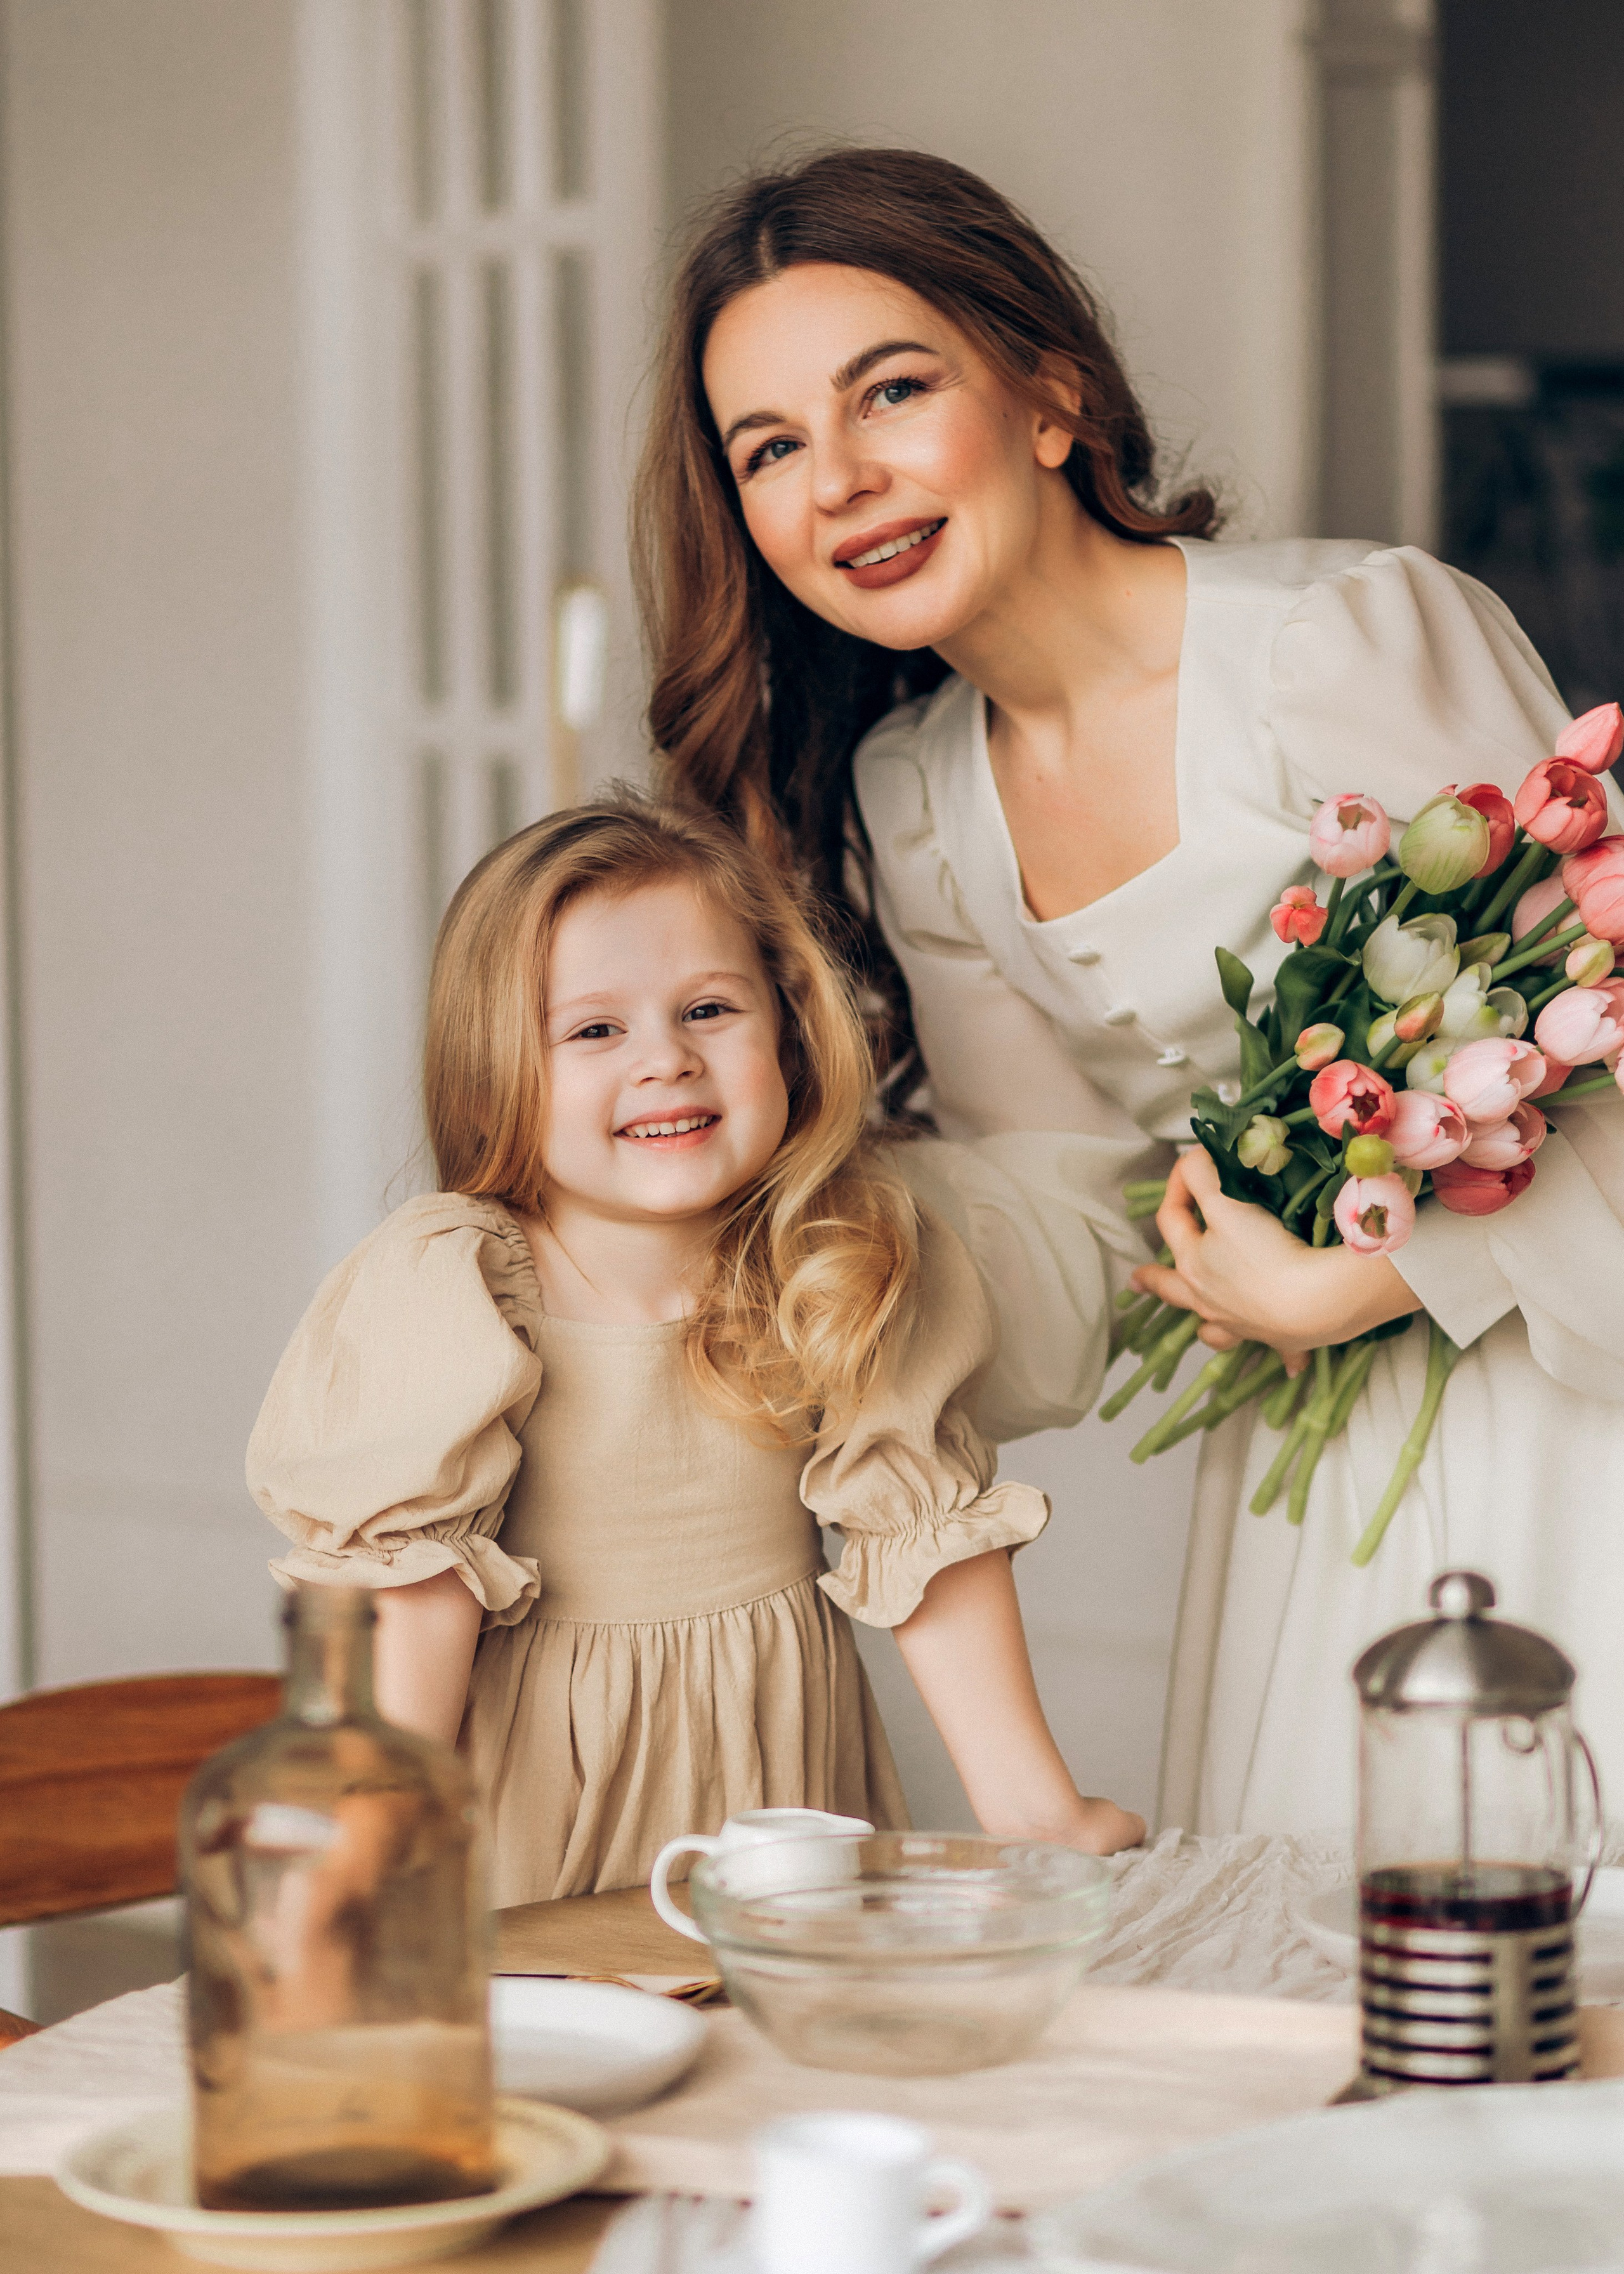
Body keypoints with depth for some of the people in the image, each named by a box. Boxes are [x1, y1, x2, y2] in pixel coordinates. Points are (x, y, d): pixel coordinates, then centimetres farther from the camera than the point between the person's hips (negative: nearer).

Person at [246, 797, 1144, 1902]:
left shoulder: (852, 1263, -4)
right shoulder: (447, 1293, -12)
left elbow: (929, 1535, -2)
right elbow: (414, 1588, -12)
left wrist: (1033, 1809, -6)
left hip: (778, 1776, 2)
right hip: (546, 1795, -2)